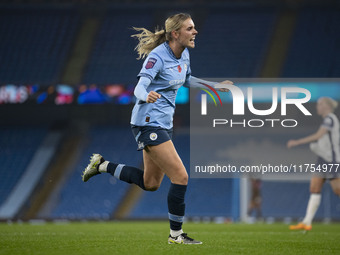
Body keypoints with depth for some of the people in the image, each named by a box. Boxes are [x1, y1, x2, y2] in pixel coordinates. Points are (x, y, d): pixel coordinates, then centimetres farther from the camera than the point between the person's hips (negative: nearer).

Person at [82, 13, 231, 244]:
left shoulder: (184, 54, 6)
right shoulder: (157, 56, -19)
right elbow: (139, 88, -27)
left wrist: (215, 85, 23)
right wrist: (147, 96, -49)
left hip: (164, 123, 9)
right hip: (149, 123, -9)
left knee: (150, 184, 17)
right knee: (181, 176, -13)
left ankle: (102, 165, 30)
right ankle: (176, 234, -2)